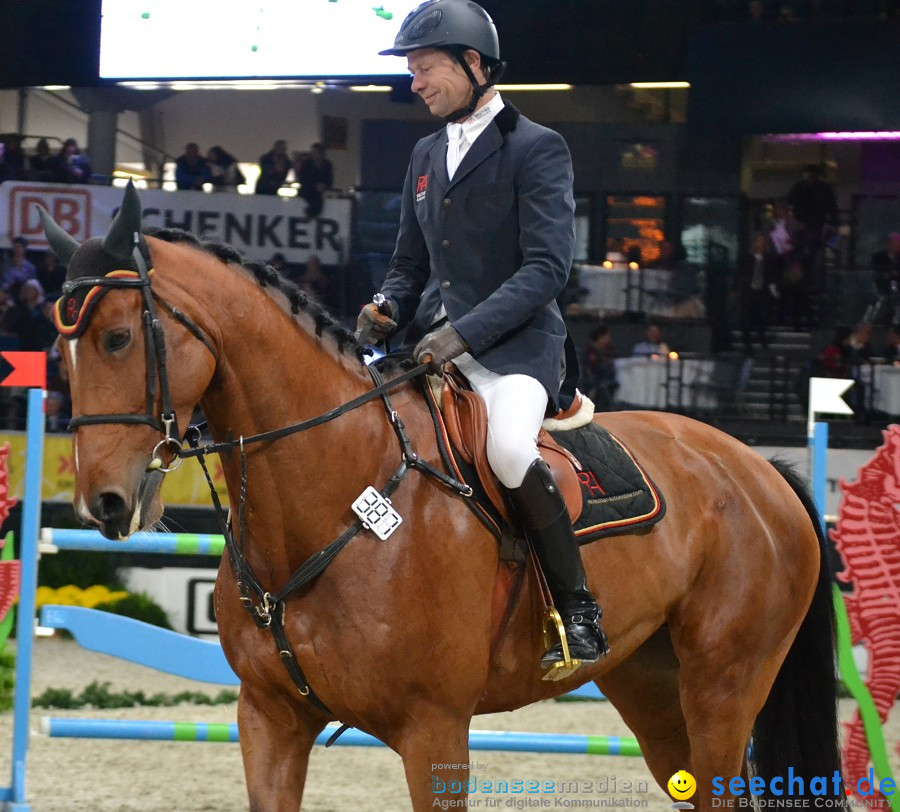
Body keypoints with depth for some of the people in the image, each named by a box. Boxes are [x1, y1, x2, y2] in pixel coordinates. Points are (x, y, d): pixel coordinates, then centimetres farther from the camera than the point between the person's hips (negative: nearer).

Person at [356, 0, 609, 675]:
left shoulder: (536, 150, -5)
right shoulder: (427, 155, 18)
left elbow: (547, 265, -15)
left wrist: (466, 331, -25)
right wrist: (389, 309, 0)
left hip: (515, 343, -8)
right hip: (435, 342, 8)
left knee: (509, 450, -35)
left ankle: (579, 610, -22)